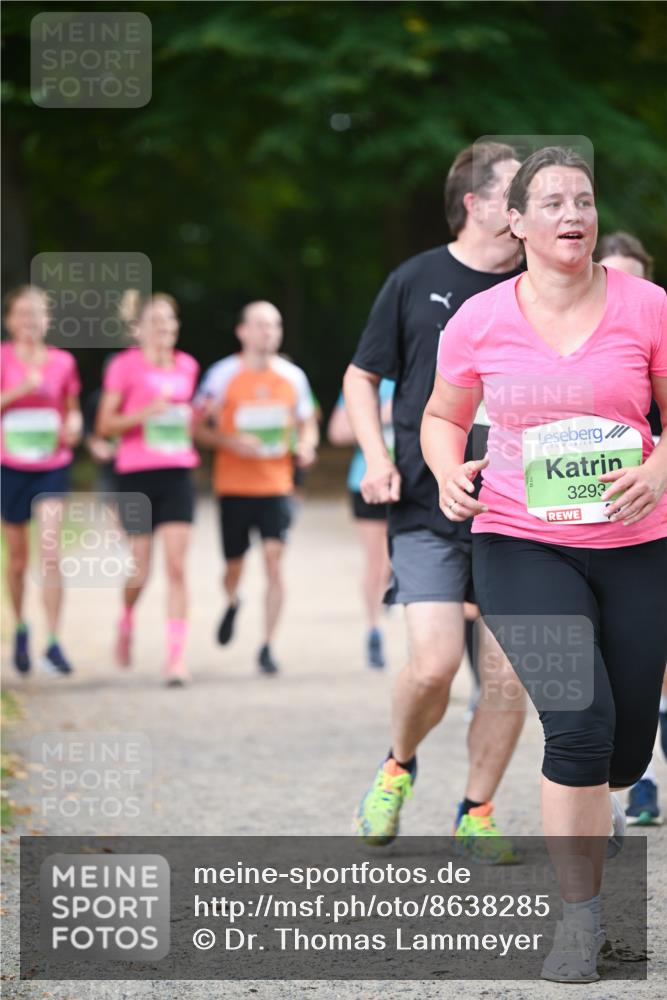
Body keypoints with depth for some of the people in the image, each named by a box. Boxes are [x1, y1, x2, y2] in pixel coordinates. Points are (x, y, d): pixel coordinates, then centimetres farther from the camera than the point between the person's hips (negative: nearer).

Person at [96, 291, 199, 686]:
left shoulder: (187, 366, 10)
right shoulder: (125, 365, -3)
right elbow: (105, 425, -5)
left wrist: (196, 417, 5)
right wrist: (145, 413, -18)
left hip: (178, 475, 3)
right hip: (137, 476, -3)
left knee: (178, 567, -8)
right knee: (140, 571, 3)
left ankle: (177, 656, -8)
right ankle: (127, 621, 35)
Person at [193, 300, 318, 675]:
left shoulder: (293, 376, 5)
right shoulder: (222, 375, -3)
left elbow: (308, 425, 16)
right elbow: (199, 427, 0)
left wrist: (305, 446, -6)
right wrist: (232, 443, -17)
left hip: (276, 484, 1)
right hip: (234, 485, -1)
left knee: (274, 558, -13)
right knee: (235, 563, 6)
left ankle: (268, 646, -6)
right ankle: (233, 603, 43)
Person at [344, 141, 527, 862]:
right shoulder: (416, 281, 2)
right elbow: (362, 377, 11)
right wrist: (376, 457, -4)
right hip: (427, 509, -2)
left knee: (510, 676, -2)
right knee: (434, 665, -13)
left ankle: (476, 811, 17)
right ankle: (398, 767, 17)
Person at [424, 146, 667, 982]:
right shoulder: (480, 321, -3)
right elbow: (442, 417, 12)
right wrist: (448, 473, -9)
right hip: (520, 544, -2)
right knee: (579, 723, -20)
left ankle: (591, 813, 50)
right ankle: (579, 913, -4)